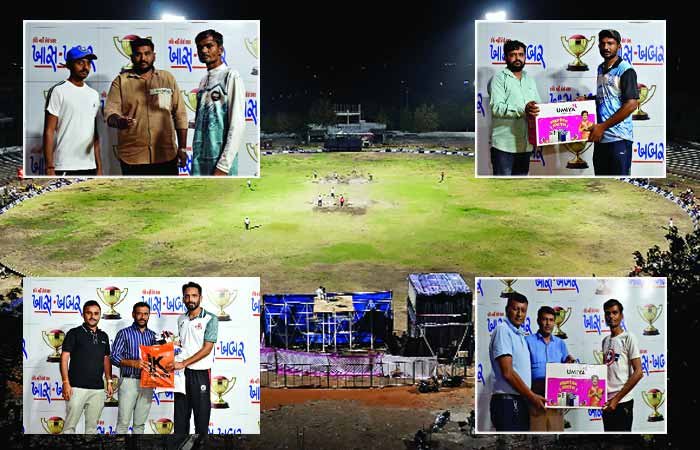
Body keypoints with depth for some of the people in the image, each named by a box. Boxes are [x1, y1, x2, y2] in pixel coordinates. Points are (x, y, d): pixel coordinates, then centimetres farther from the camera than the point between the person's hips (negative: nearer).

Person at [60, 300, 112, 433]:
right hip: (77, 387, -5)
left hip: (98, 389, 5)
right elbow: (64, 358, -5)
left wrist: (109, 382, 11)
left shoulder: (103, 336, 14)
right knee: (70, 425, -4)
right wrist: (66, 383, -13)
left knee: (92, 426, 9)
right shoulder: (74, 333, -1)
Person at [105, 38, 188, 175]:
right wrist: (119, 121, -29)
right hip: (133, 158, -1)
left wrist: (182, 147, 3)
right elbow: (110, 112, -5)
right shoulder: (121, 81, 4)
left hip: (166, 155, 1)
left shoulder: (168, 78, 8)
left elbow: (180, 115, 8)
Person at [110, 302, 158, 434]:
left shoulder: (153, 335, 13)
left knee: (140, 423, 8)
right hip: (129, 381, -4)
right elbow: (114, 357, -6)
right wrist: (133, 363, -20)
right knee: (123, 422, -4)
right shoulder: (124, 333, 1)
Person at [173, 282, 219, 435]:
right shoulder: (181, 319, 10)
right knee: (180, 412, 10)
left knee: (201, 412, 3)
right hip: (181, 371, 5)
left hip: (200, 373, -5)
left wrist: (184, 363, -19)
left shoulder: (210, 319, -8)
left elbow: (207, 348, -15)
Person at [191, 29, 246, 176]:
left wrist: (223, 166, -18)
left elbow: (237, 125, -13)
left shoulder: (231, 76, -5)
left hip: (220, 160, -7)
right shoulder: (203, 81, 16)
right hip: (199, 160, 7)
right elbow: (201, 121, 16)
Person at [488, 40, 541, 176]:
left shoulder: (530, 80, 19)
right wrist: (523, 109, -31)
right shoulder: (499, 78, -3)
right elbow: (496, 107, -17)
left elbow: (538, 105, 17)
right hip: (504, 144, -7)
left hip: (524, 144, 7)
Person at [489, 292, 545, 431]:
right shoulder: (502, 330, -10)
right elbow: (507, 373, -16)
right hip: (508, 402, -9)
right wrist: (532, 396, -10)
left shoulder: (520, 334, 18)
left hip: (520, 402, 9)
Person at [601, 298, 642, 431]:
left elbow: (638, 372, -13)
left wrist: (617, 398, -15)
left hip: (622, 402, -6)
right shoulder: (605, 341, 13)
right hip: (607, 402, 6)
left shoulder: (628, 338, -7)